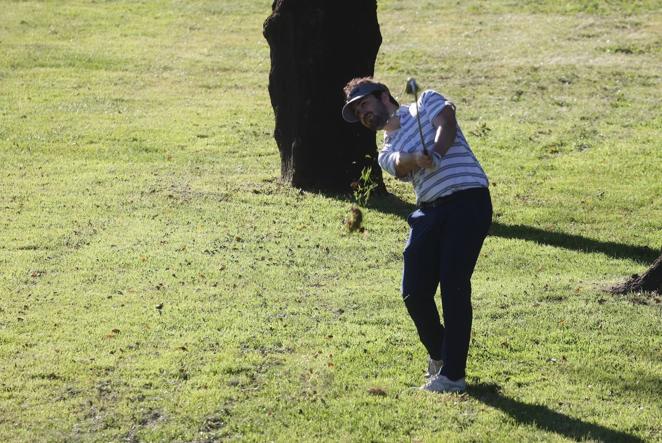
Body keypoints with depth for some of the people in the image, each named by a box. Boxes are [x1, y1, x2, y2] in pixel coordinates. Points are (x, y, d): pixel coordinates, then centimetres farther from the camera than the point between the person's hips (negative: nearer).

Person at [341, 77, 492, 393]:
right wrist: (416, 158, -29)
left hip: (468, 198, -5)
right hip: (429, 210, 5)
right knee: (414, 291, -1)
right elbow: (399, 162, -5)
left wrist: (435, 155, -29)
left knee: (454, 287, -12)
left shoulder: (426, 103, 13)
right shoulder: (387, 153, 20)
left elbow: (446, 123, -9)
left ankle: (453, 374, -9)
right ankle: (438, 354, 26)